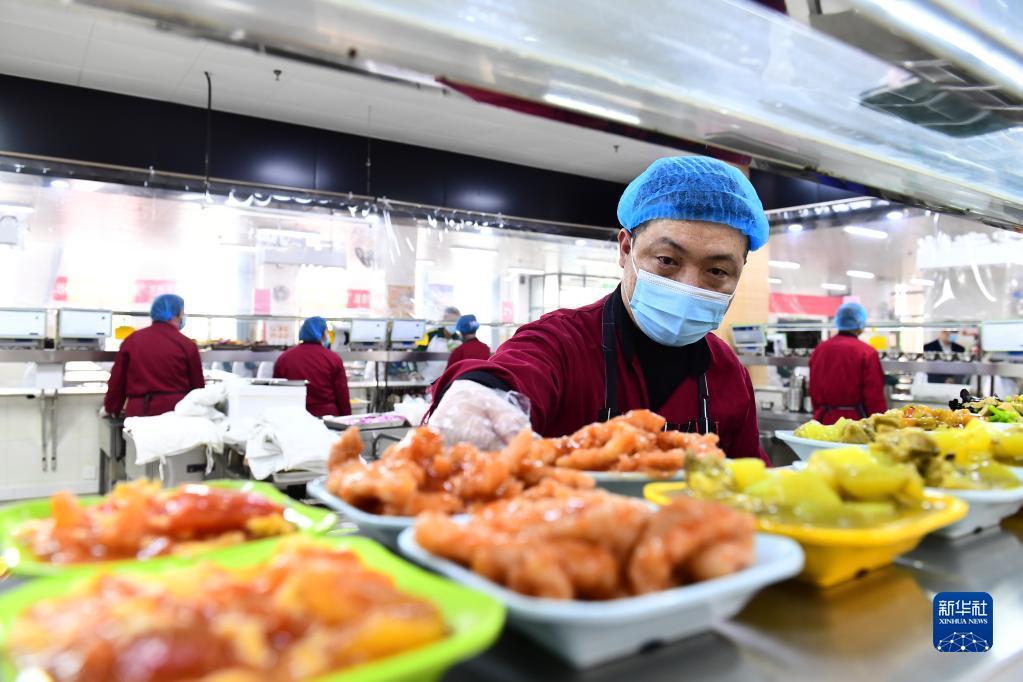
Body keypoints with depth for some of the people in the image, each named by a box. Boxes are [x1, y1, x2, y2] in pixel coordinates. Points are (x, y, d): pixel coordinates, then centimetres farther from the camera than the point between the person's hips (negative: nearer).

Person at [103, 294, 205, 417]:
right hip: (175, 411, -2)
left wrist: (111, 408, 22)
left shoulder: (132, 340, 6)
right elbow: (197, 384, 3)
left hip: (138, 411, 3)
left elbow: (117, 380, 10)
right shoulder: (186, 344, -2)